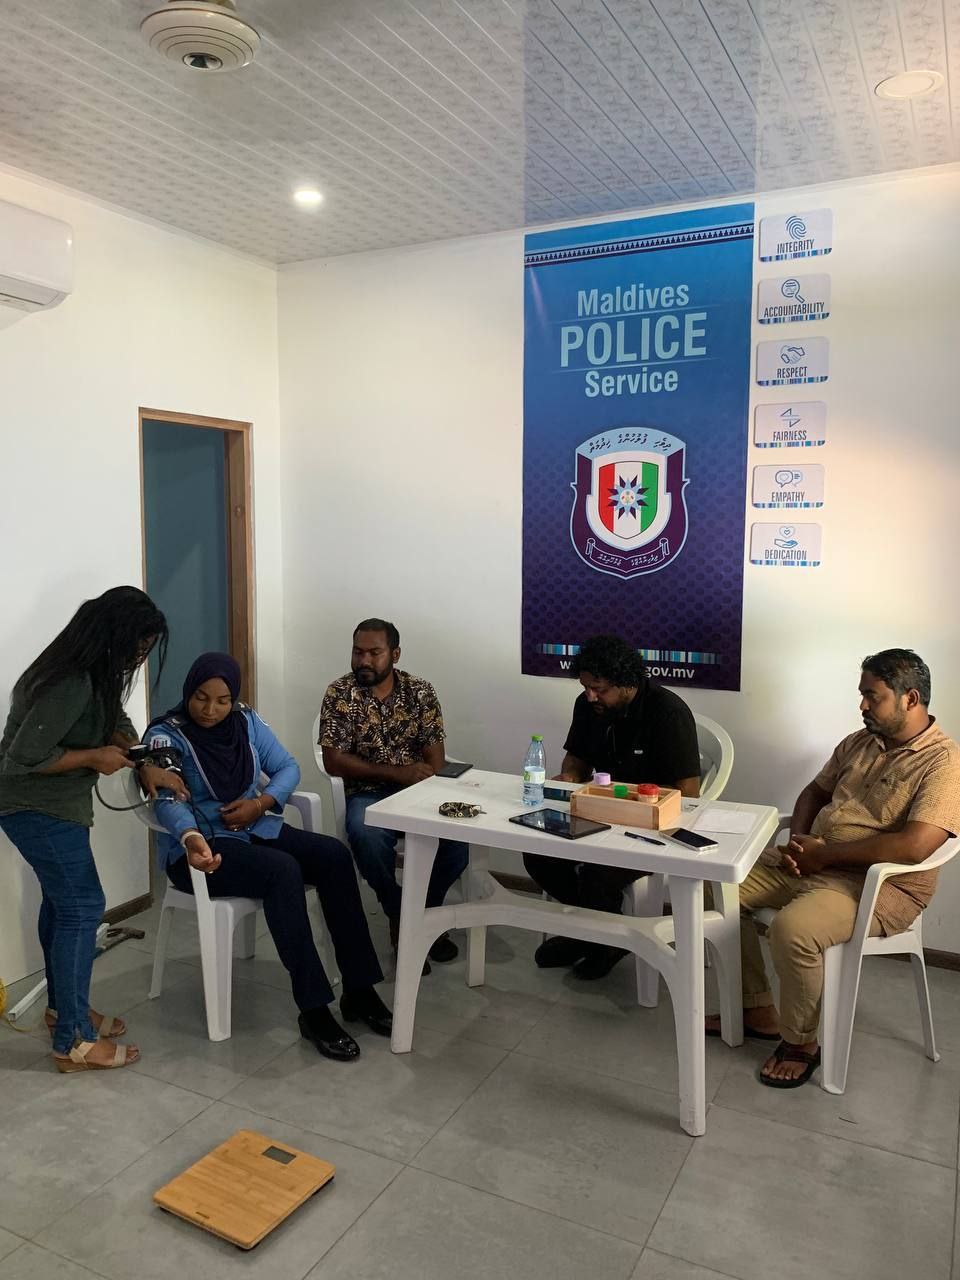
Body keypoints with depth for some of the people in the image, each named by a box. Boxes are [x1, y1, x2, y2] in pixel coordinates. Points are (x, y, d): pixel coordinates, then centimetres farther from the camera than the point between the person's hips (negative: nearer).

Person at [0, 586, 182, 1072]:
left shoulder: (92, 672, 1)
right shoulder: (71, 684, -30)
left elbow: (116, 719, 17)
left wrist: (148, 765, 7)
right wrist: (95, 758, -20)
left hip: (48, 804, 10)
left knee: (60, 901, 19)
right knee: (82, 908, -5)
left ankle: (62, 1007, 34)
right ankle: (73, 1042, 4)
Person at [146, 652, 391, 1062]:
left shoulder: (247, 721, 4)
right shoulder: (165, 735, -13)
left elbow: (288, 768, 7)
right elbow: (167, 800, -29)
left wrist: (261, 803, -14)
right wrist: (192, 837, -50)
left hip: (256, 829, 6)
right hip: (199, 846, -6)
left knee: (333, 855, -20)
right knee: (283, 870, -34)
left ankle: (358, 989, -14)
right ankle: (314, 1011, -27)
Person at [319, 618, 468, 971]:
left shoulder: (421, 691, 1)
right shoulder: (339, 694, -5)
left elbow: (435, 758, -2)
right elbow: (334, 761, -10)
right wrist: (396, 772, -19)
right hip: (368, 793, -2)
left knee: (457, 833, -26)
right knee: (368, 837, -34)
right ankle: (400, 919, -6)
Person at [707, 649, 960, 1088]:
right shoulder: (860, 742, 9)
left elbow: (914, 846, -29)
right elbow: (815, 791, 20)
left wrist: (825, 854, -20)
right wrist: (798, 841, -1)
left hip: (882, 886, -8)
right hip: (812, 864, 8)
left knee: (792, 928, -33)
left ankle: (801, 1041, -4)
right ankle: (758, 1010, 11)